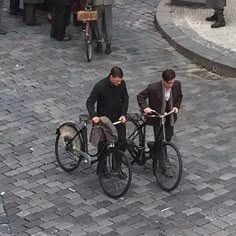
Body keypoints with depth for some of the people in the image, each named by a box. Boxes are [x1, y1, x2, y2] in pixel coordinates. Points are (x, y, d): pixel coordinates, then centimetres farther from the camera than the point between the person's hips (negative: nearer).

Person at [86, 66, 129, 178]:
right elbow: (90, 102, -20)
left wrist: (123, 114, -11)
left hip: (118, 118, 4)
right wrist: (93, 116, -36)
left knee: (122, 143, 0)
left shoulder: (122, 83, -11)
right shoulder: (100, 86, -24)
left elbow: (125, 99, 1)